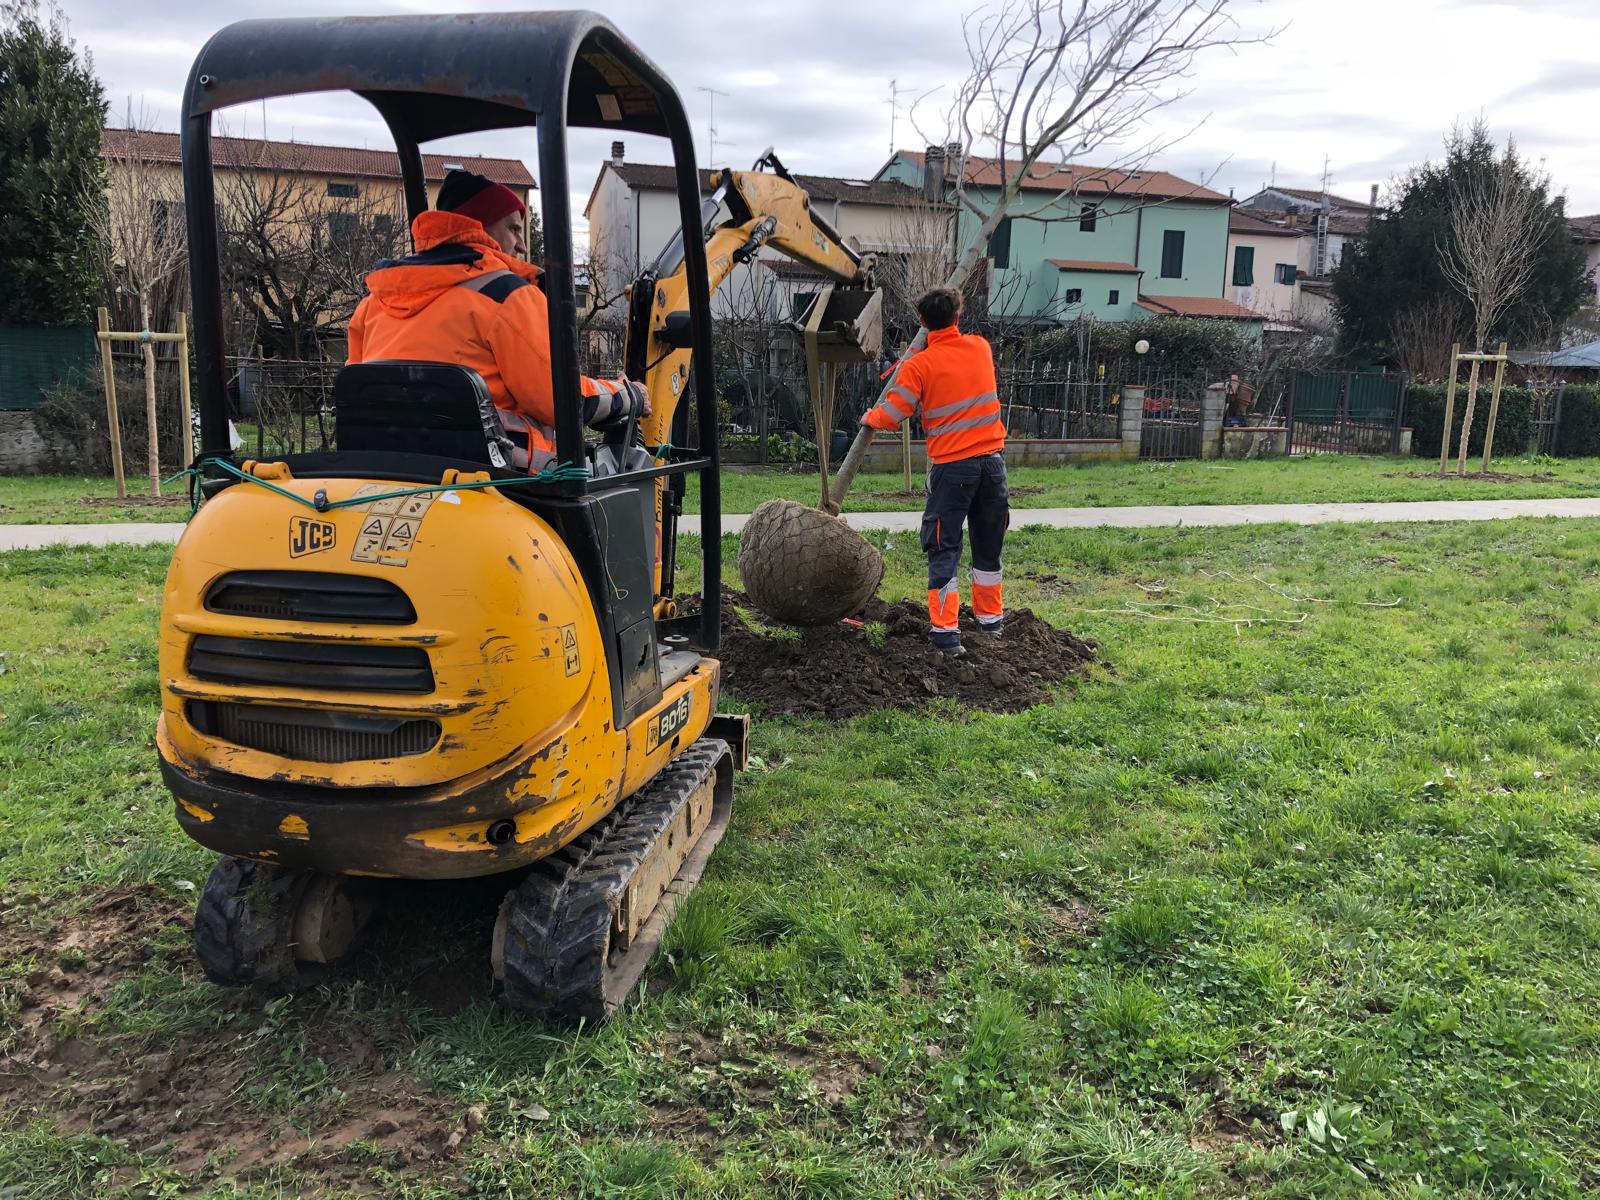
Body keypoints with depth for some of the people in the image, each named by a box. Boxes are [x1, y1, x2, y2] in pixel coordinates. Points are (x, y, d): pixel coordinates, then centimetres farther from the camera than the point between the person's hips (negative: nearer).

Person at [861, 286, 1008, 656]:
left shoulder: (919, 366, -8)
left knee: (944, 548, 3)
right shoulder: (980, 347, 7)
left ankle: (945, 630, -2)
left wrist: (870, 417, 13)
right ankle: (990, 618, 31)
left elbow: (891, 416, -8)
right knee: (988, 544, 17)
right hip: (992, 459, 5)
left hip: (952, 465, -4)